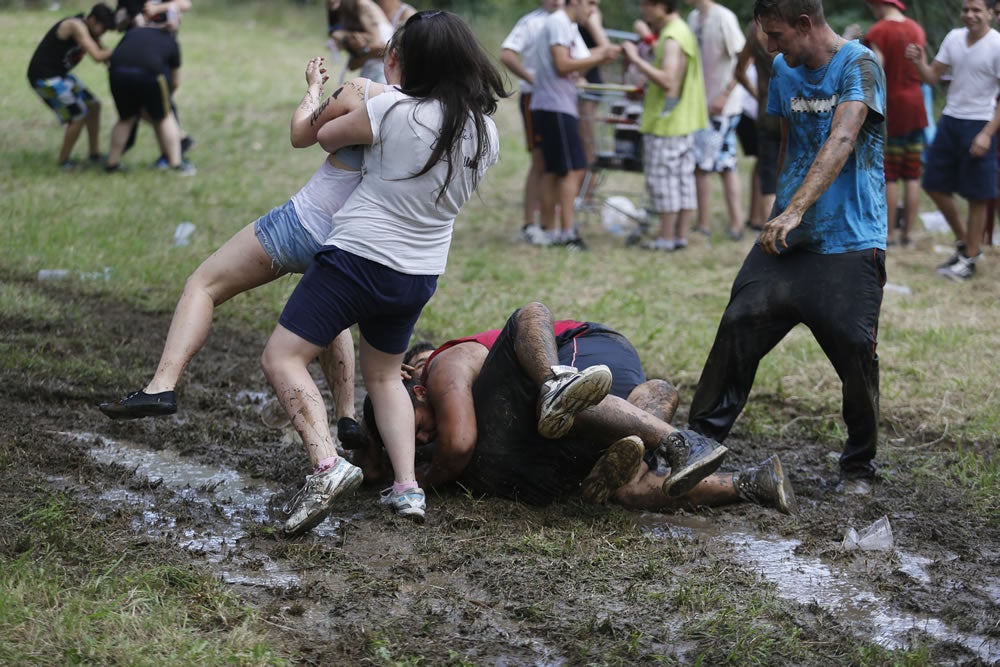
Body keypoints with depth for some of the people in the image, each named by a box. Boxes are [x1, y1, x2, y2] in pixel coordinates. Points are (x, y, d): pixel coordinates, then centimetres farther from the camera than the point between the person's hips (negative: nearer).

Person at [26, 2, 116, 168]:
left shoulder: (89, 32, 7)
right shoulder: (75, 26, -22)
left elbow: (105, 57, 7)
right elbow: (97, 56, -29)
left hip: (59, 74, 10)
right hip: (44, 77, -10)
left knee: (93, 105, 13)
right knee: (79, 116, -12)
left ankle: (95, 154, 22)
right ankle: (64, 161, 4)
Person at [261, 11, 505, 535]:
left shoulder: (395, 111, -18)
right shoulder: (485, 132, 0)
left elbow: (325, 136, -3)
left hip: (356, 257, -7)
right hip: (419, 276, 7)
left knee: (282, 357, -2)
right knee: (382, 375, 25)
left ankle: (326, 463, -22)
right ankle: (407, 486, 13)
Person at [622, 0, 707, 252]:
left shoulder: (672, 39, -18)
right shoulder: (681, 31, 15)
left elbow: (667, 80, -28)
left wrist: (636, 59, -23)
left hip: (666, 122, -10)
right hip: (682, 120, 10)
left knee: (663, 177, -4)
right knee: (683, 177, 10)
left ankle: (667, 237, 0)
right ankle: (681, 235, 14)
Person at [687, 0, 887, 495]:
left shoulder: (859, 65, -11)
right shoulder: (783, 70, 11)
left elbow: (841, 142, -24)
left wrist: (795, 210, -35)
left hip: (850, 241, -6)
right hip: (787, 236, 6)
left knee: (855, 351, -6)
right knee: (738, 326, -5)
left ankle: (859, 466, 12)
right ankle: (700, 439, 4)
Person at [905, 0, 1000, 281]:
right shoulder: (954, 38, 4)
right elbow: (932, 77, 10)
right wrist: (920, 62, -12)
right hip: (949, 120, 7)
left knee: (977, 196, 2)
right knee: (935, 185, 12)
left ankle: (970, 258, 15)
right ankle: (964, 242, 30)